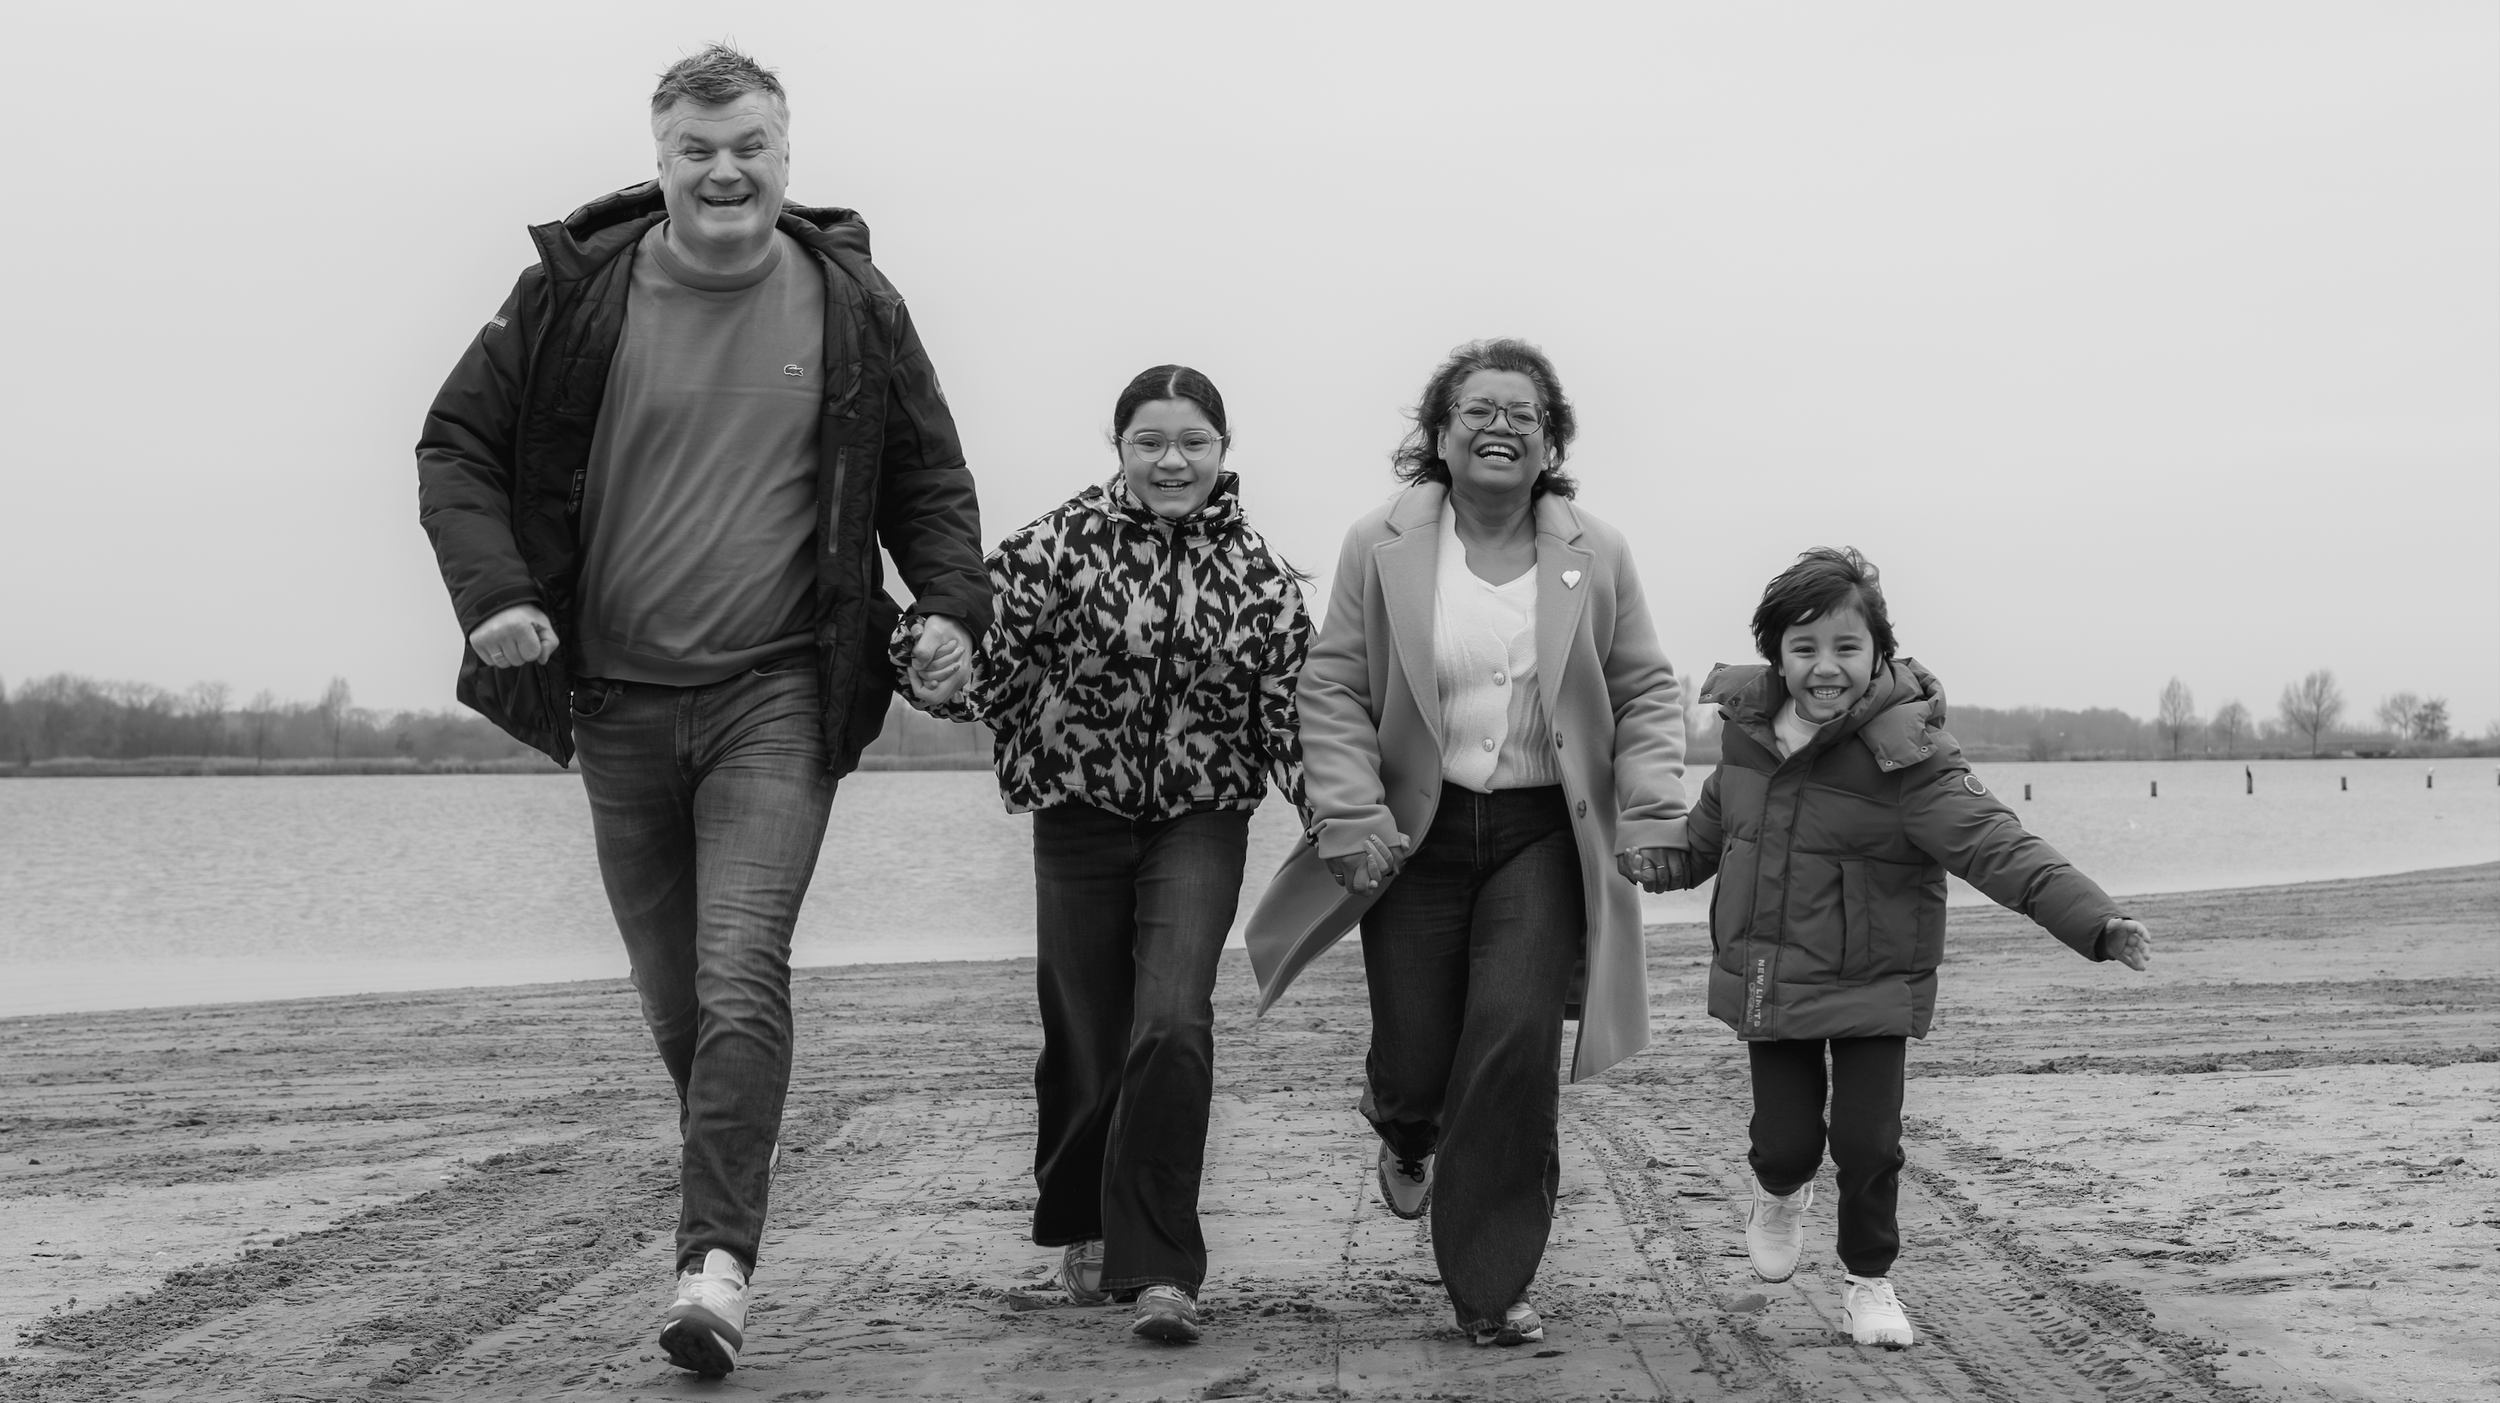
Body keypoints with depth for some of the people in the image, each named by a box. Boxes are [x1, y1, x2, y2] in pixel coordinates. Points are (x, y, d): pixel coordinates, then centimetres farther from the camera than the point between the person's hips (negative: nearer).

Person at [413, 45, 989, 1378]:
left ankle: (717, 1259, -19)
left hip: (777, 693, -2)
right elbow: (456, 445, 4)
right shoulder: (575, 290, -2)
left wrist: (950, 601, -6)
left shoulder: (852, 304, 1)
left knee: (742, 969, -18)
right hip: (618, 698, 2)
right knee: (673, 1001, 11)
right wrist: (492, 591, -11)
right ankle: (726, 1208, 35)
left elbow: (928, 477, 12)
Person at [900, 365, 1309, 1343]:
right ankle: (1084, 1229, 35)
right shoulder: (1063, 543, -5)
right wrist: (950, 666, -30)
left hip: (1200, 823, 0)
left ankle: (1158, 1266, -9)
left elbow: (1291, 708, 4)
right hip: (1081, 819, 0)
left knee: (1173, 1027, -18)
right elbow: (993, 652, -8)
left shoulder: (1257, 574, 1)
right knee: (1086, 1042, 7)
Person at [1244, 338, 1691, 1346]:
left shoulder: (1596, 555, 0)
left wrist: (1651, 811, -7)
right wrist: (1352, 816, -13)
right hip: (1419, 831, 0)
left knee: (1515, 1045, -13)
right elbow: (1334, 689, -3)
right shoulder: (1382, 547, -4)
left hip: (1543, 834, 0)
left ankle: (1493, 1289, 0)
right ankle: (1406, 1132, 45)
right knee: (1414, 1062, 3)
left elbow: (1645, 692, 5)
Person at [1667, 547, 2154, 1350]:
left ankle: (1868, 1280, 24)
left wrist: (2097, 921, -35)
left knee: (1869, 1144, -3)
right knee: (1786, 1139, 4)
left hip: (1871, 988, -3)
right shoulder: (1750, 728, -3)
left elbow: (1995, 845, -26)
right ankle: (1781, 1193, 41)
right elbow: (1714, 824, 18)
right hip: (1770, 981, 3)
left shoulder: (1902, 751, -20)